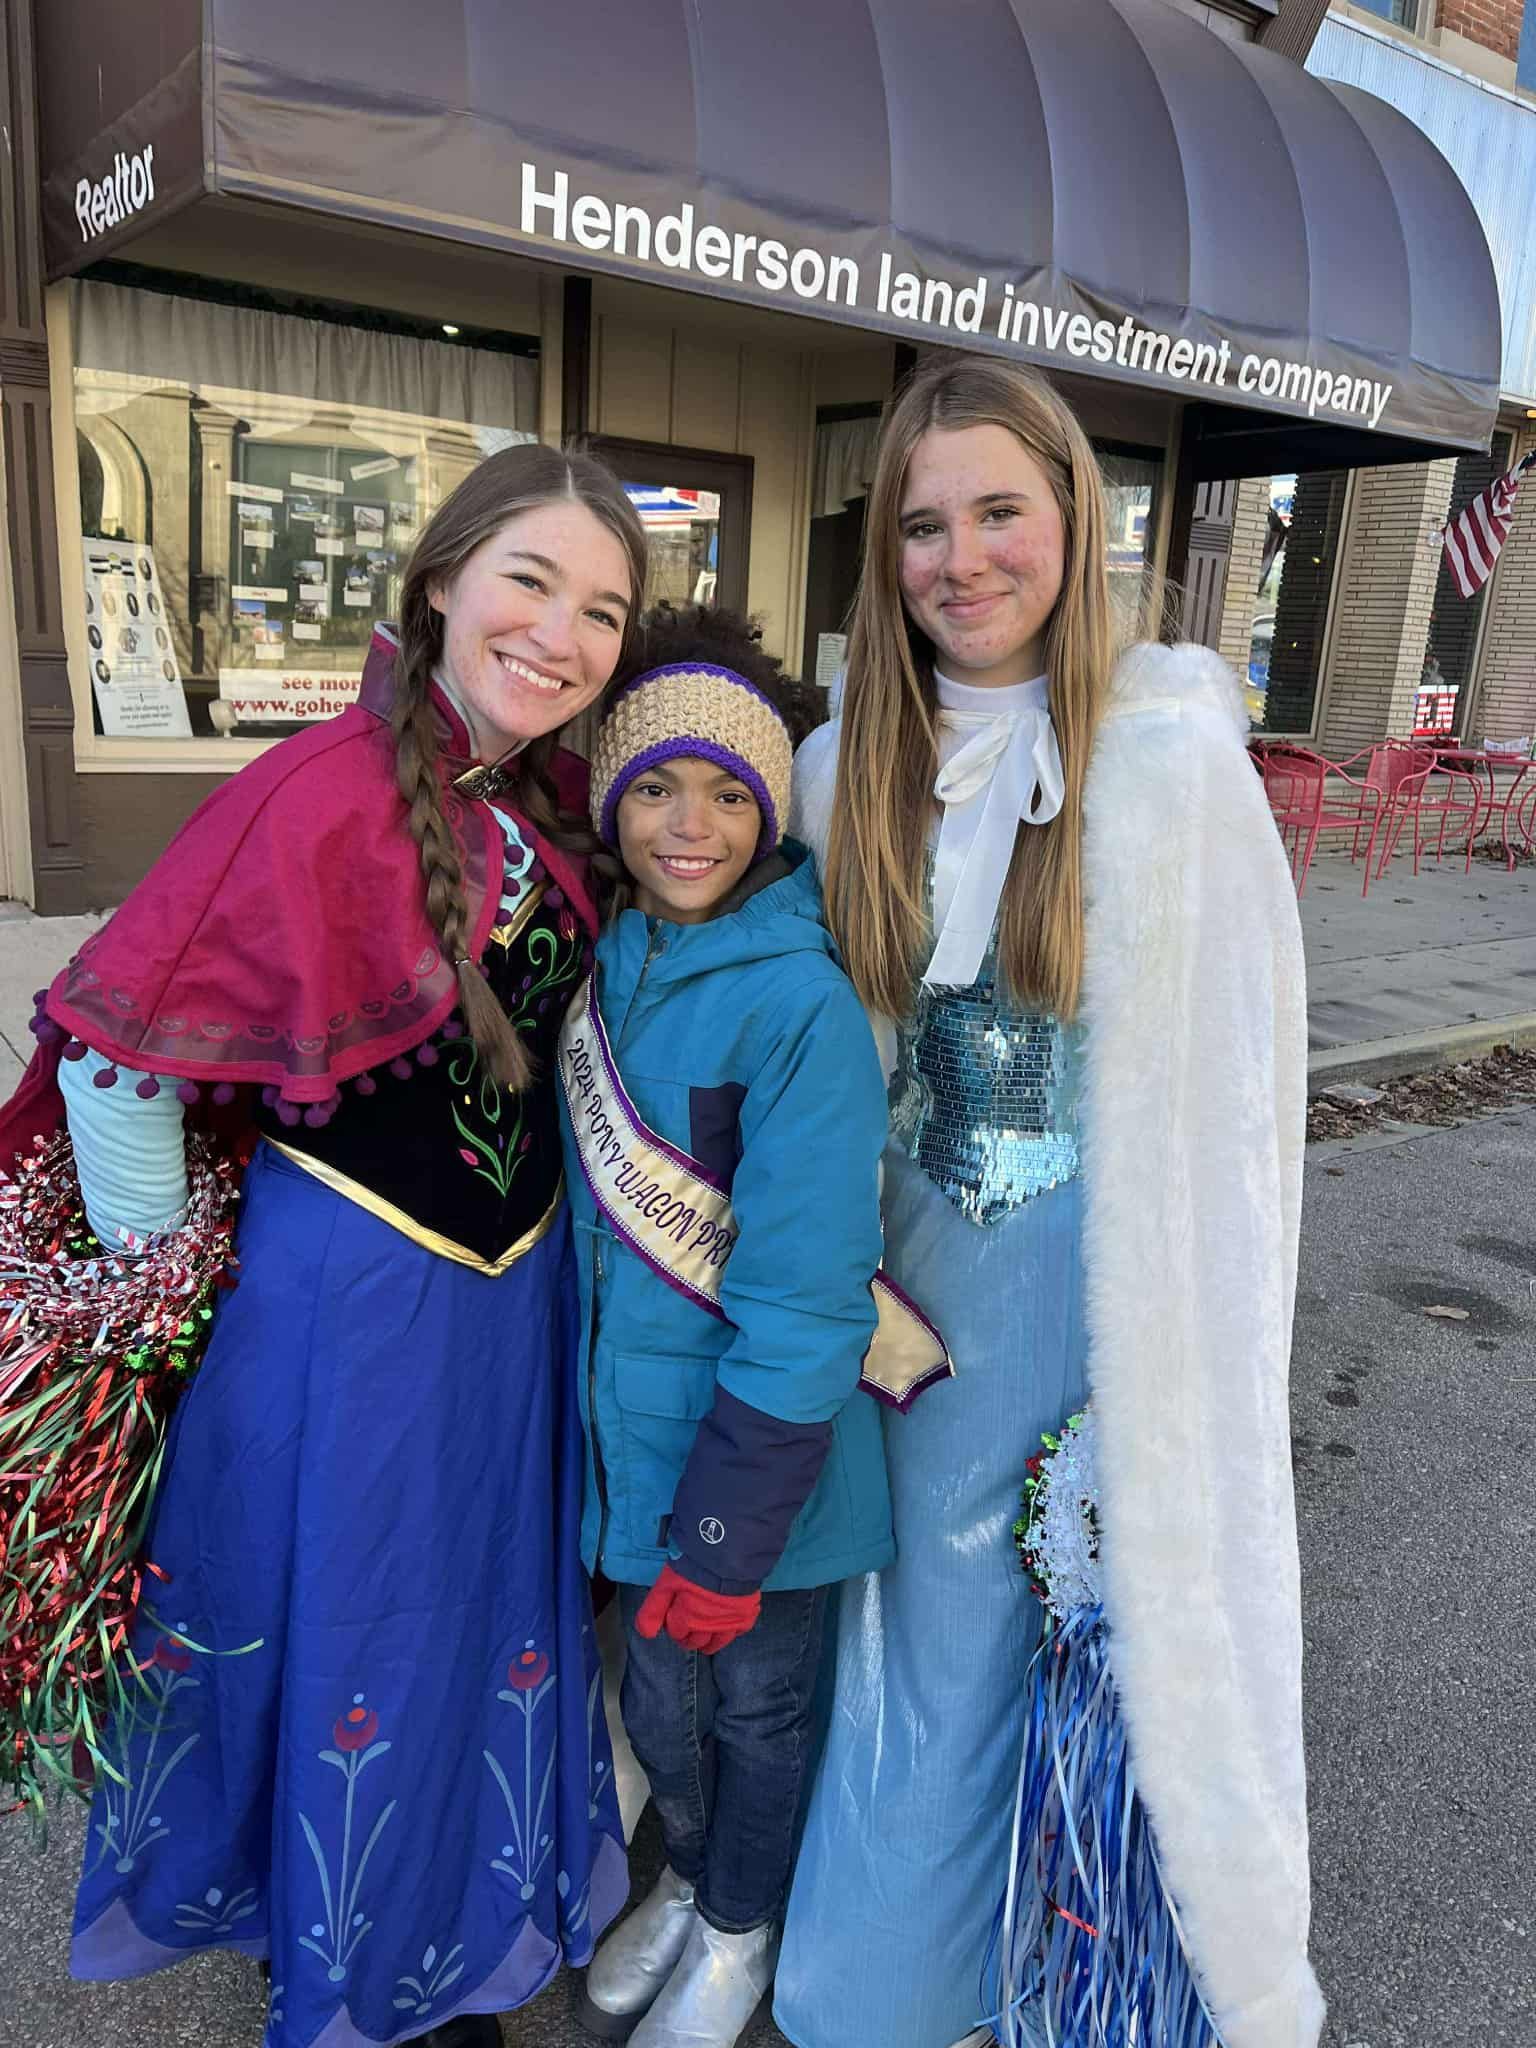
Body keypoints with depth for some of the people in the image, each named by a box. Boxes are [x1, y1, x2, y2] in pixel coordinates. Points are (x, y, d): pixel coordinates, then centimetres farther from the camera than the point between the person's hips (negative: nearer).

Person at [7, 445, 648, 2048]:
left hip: (517, 1282, 7)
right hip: (353, 1291, -6)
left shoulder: (551, 798, -2)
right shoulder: (320, 802, -23)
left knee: (493, 1612, 22)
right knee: (349, 1634, 14)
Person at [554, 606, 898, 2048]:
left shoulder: (799, 1003, -23)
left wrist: (729, 1535, -18)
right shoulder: (609, 964, -2)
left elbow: (802, 1304, -22)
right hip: (634, 1426, 5)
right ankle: (689, 1878, 53)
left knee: (759, 1701, 20)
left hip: (759, 1443, -5)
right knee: (659, 1691, 24)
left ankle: (740, 1928, 48)